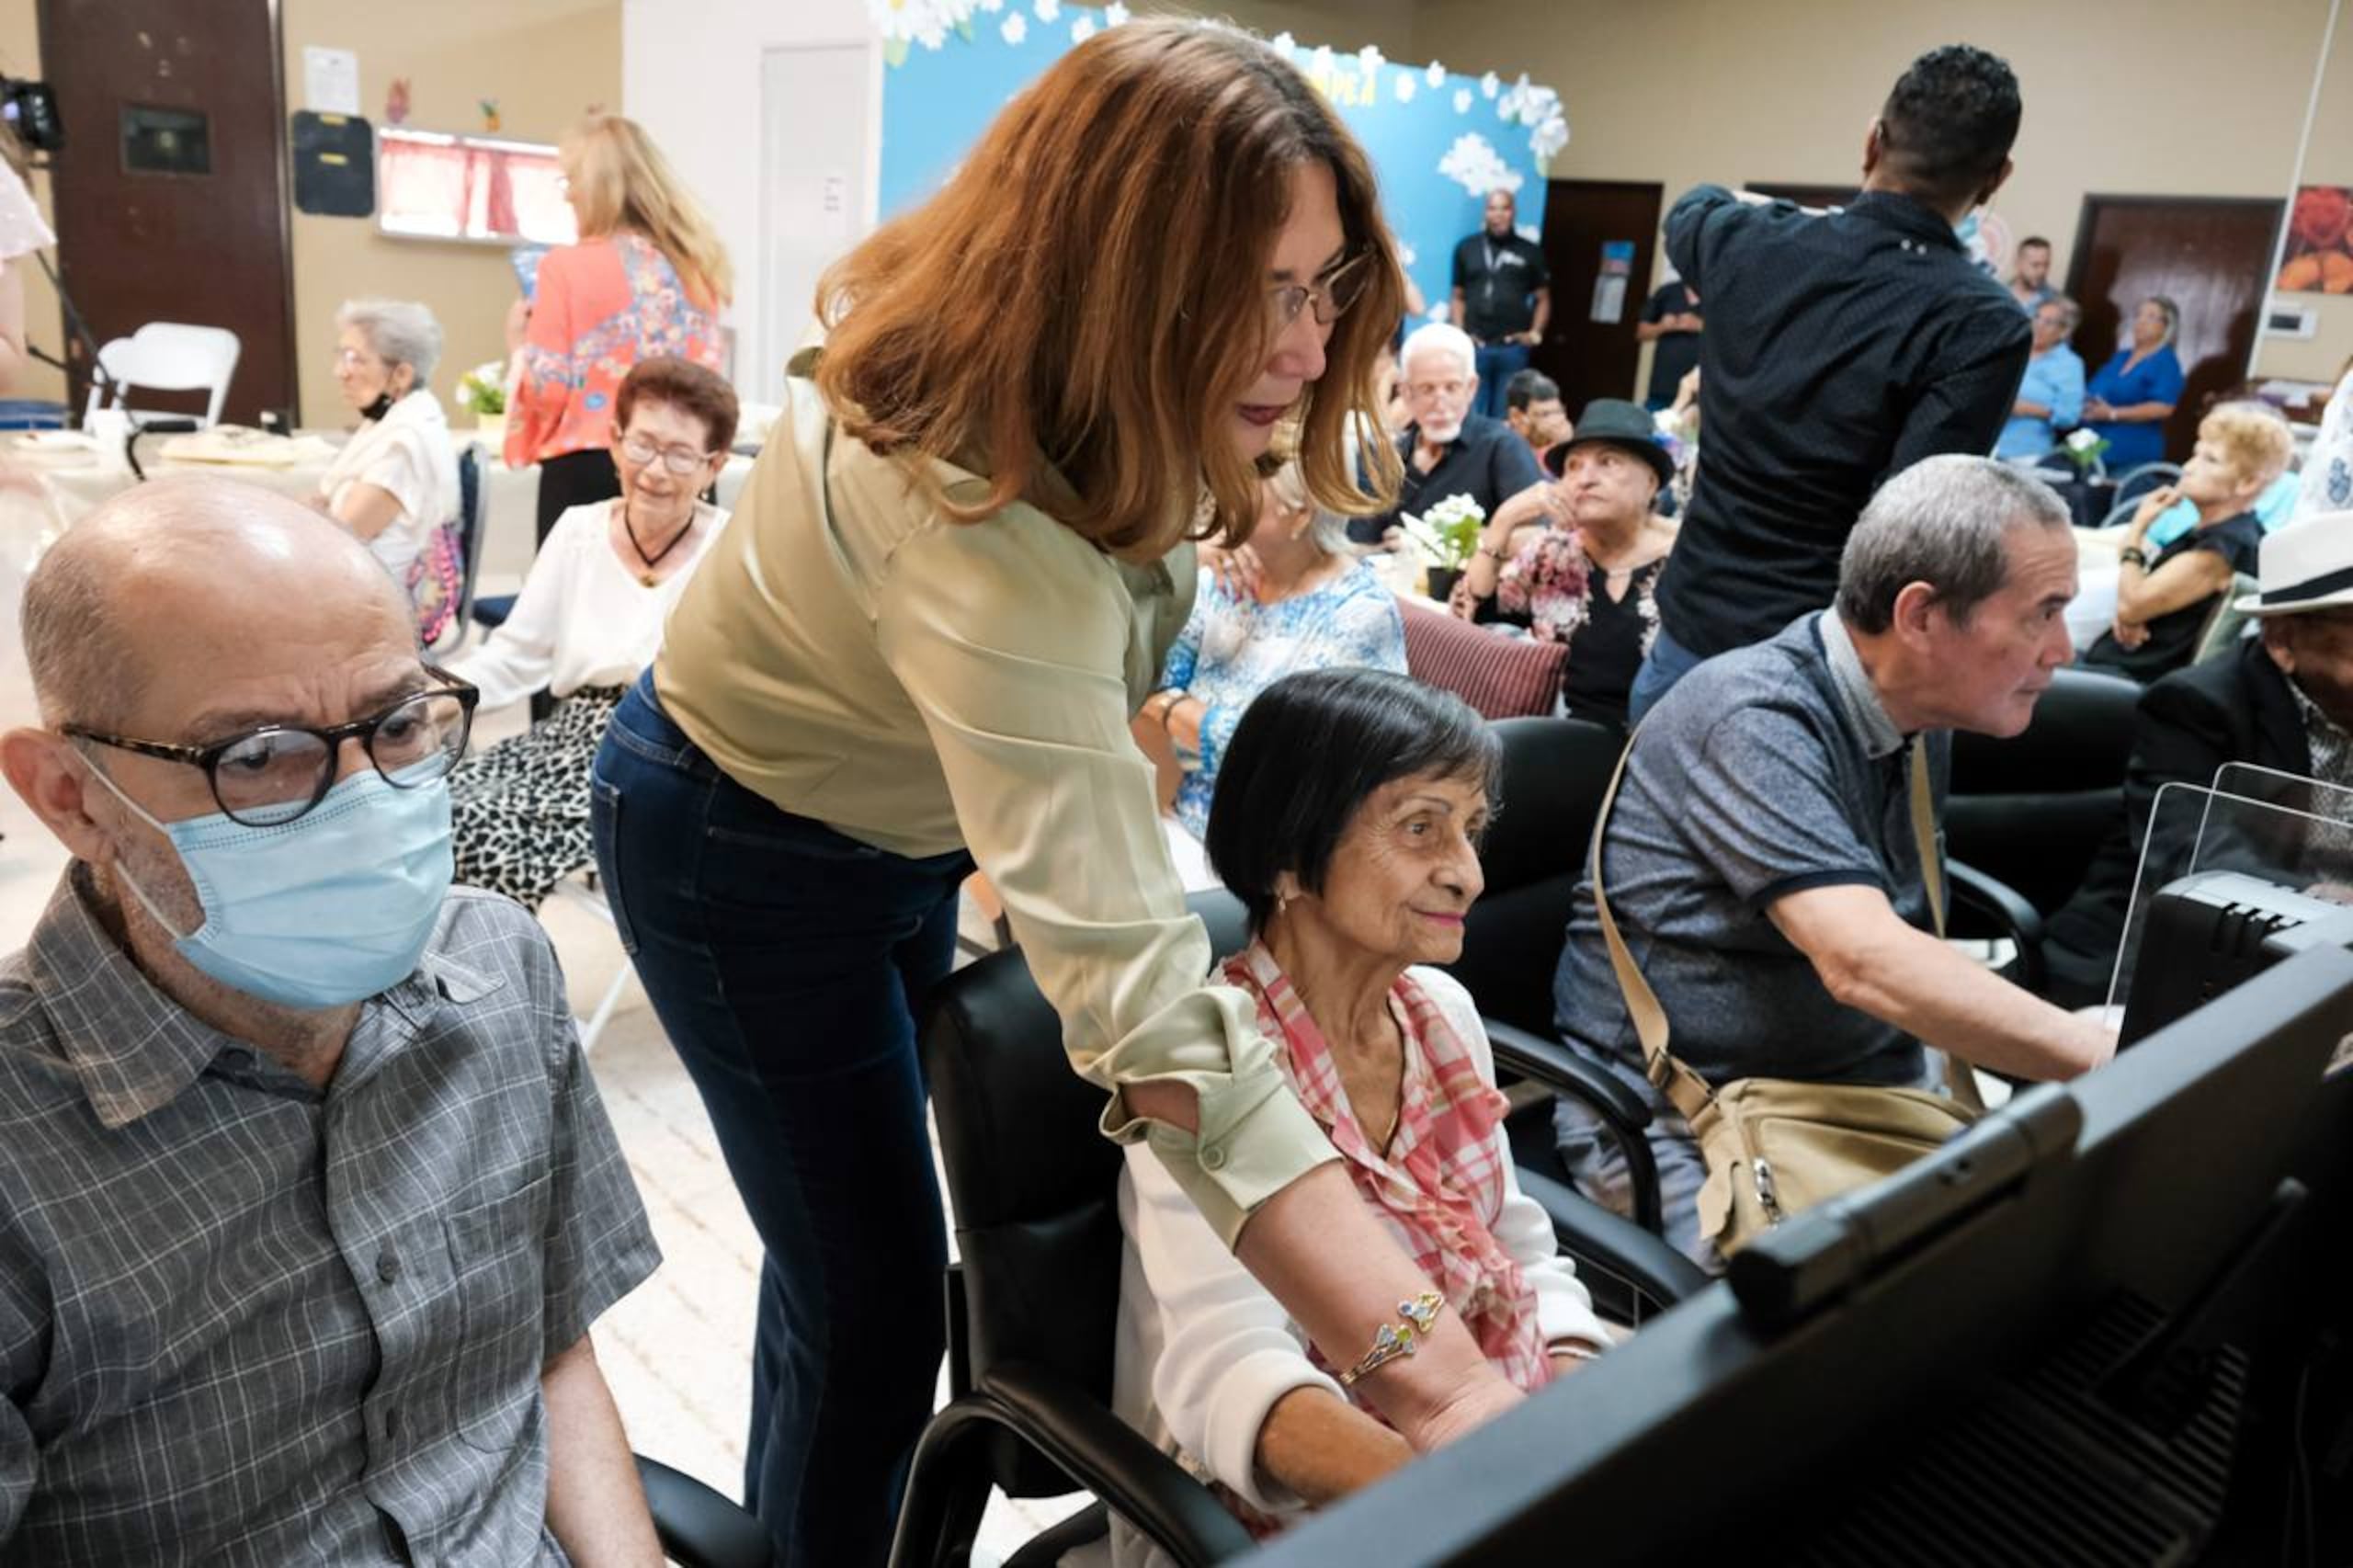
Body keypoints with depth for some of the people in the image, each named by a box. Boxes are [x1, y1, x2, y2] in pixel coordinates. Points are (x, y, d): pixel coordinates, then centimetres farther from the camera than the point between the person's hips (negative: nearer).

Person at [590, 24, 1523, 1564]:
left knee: (842, 1233, 22)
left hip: (896, 814, 8)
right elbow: (1137, 990, -51)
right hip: (749, 850, -8)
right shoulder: (984, 528, -43)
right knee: (882, 1301, -1)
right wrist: (1432, 1377, -53)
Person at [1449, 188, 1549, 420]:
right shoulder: (1466, 247, 8)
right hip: (1475, 346, 0)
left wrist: (1535, 332, -2)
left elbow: (1543, 298, 11)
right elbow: (1458, 297, 11)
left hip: (1513, 347, 0)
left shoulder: (1530, 251, 7)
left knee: (1505, 416, 5)